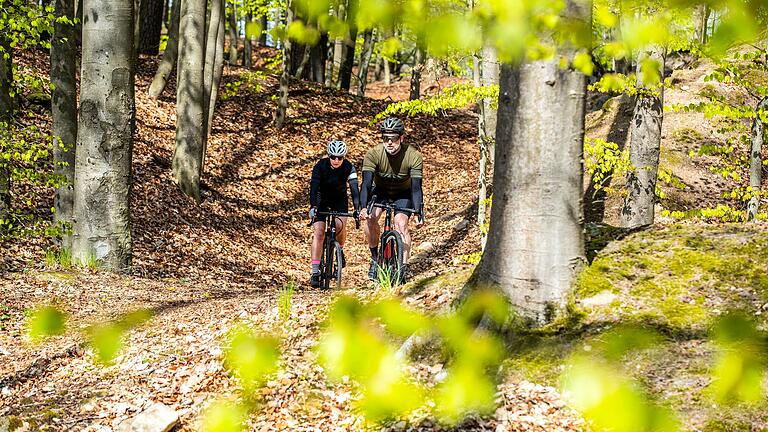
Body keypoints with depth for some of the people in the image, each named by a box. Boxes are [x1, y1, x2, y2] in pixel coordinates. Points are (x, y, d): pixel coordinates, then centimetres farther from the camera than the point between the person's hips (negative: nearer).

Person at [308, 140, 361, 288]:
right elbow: (314, 187, -34)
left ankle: (340, 249, 7)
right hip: (321, 200, -1)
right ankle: (315, 272, -19)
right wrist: (313, 207, -48)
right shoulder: (320, 166, -25)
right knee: (319, 232, -17)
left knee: (340, 225, -27)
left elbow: (354, 189, -28)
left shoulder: (349, 168, -21)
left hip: (339, 200, 1)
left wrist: (357, 209, -42)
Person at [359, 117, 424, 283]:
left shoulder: (413, 156, -29)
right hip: (380, 191, 1)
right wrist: (363, 207, -50)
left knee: (401, 224, -23)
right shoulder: (373, 154, -28)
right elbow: (366, 183, -35)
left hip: (403, 193, -1)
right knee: (370, 217, -26)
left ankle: (403, 266, -15)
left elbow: (416, 187, -31)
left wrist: (419, 213, -42)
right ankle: (375, 258, -9)